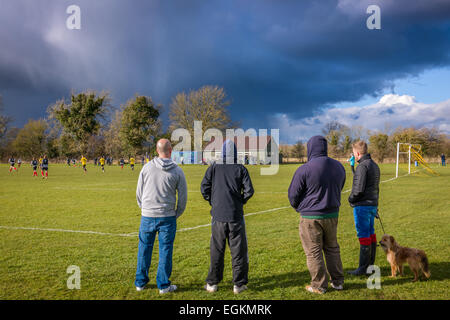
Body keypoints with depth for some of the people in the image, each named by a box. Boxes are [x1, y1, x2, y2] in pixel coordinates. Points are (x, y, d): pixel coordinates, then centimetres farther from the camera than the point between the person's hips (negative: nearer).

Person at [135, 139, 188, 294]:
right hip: (167, 217, -1)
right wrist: (176, 215, 14)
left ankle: (140, 282, 22)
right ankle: (163, 285, 11)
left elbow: (139, 193, 5)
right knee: (165, 250, 6)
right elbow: (183, 197, -1)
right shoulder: (177, 171, -4)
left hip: (147, 217, 2)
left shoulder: (147, 168, -1)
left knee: (144, 249, 13)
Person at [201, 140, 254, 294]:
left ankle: (212, 283, 14)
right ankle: (238, 284, 10)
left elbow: (204, 188, -1)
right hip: (236, 216, -1)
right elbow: (249, 190, -5)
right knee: (238, 251, 7)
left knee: (216, 251, 10)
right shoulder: (241, 169, 0)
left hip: (218, 216, 1)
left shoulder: (213, 168, 2)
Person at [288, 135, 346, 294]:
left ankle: (318, 286, 13)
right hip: (332, 215, 6)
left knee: (314, 252, 6)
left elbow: (293, 195, -8)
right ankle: (338, 281, 26)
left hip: (311, 217, -6)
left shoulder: (304, 169, -17)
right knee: (332, 248, 20)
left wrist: (298, 208, 11)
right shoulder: (339, 167, 2)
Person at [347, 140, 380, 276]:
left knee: (364, 236, -5)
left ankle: (363, 268, -1)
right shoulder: (374, 165, 14)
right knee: (371, 234, 13)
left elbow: (359, 189, -21)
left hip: (362, 205, -10)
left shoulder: (362, 166, -17)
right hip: (373, 204, 10)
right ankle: (371, 265, 20)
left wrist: (351, 199, -4)